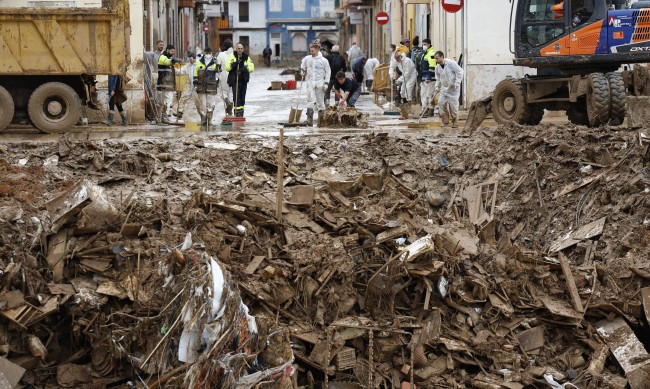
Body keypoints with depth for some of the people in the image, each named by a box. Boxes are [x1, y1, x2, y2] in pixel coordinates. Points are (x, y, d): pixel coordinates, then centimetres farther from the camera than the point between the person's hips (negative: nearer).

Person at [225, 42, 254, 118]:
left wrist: (245, 69, -20)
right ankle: (237, 112, -15)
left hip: (244, 80, 3)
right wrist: (233, 64, -20)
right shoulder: (232, 57, 4)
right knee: (236, 96, -13)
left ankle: (241, 113, 18)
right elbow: (227, 68, -4)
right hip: (235, 80, -3)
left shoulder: (247, 58, 8)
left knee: (242, 97, 9)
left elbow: (252, 68, -3)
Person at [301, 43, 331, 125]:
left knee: (320, 101, 4)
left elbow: (328, 72, 2)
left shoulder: (324, 60, -2)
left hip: (320, 83, -1)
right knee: (311, 100, -9)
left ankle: (321, 118, 14)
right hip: (310, 82, 1)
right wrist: (303, 75, 17)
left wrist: (326, 83, -3)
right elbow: (302, 67, 25)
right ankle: (309, 118, -15)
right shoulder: (307, 59, 5)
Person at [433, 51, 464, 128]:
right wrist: (437, 87, 5)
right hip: (444, 88, 6)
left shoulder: (451, 63, -17)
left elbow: (460, 72, -14)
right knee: (441, 103, -5)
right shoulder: (437, 67, 2)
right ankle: (445, 120, 8)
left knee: (453, 104, -6)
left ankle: (455, 122, 8)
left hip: (453, 88, -6)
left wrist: (457, 83, -19)